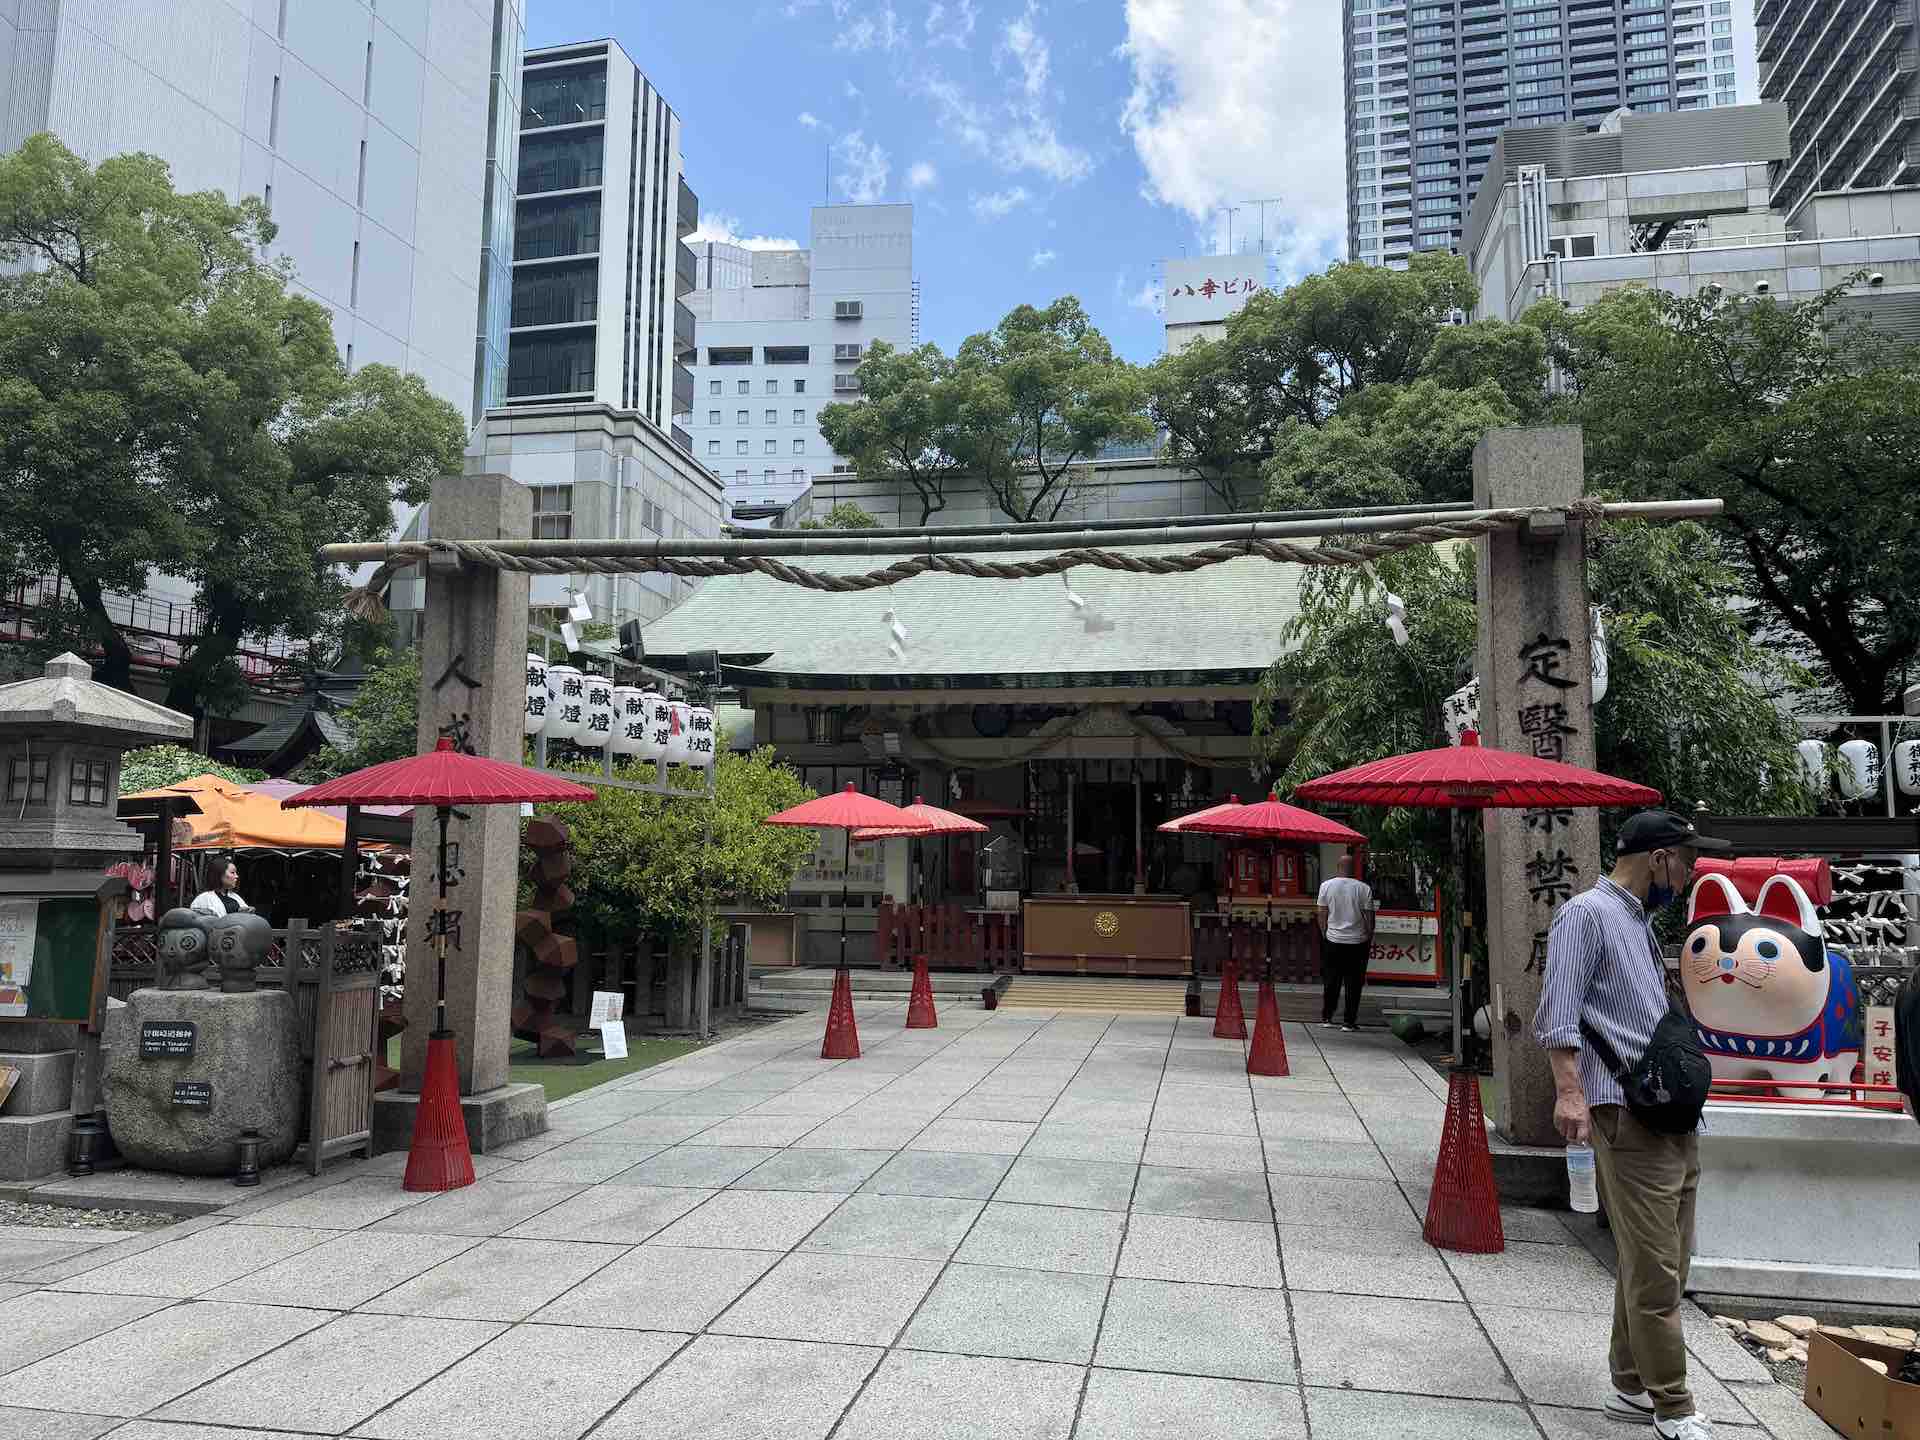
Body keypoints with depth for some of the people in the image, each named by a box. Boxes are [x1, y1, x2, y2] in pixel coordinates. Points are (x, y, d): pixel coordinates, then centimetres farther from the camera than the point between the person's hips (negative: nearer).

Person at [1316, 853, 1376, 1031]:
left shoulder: (1326, 885, -2)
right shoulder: (1364, 888, -6)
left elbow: (1322, 914, 0)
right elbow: (1369, 916, -3)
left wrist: (1324, 934, 11)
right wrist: (1370, 939, 7)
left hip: (1333, 941, 1)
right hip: (1358, 942, -1)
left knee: (1332, 981, 12)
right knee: (1354, 983, 6)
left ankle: (1326, 1017, 16)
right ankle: (1349, 1021, 7)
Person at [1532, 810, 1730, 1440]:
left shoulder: (1640, 921, 20)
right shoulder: (1586, 915, -8)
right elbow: (1558, 1014, -16)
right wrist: (1570, 1092, -25)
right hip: (1629, 1118, -10)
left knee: (1662, 1265, 15)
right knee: (1654, 1271, -5)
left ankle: (1633, 1388, 26)